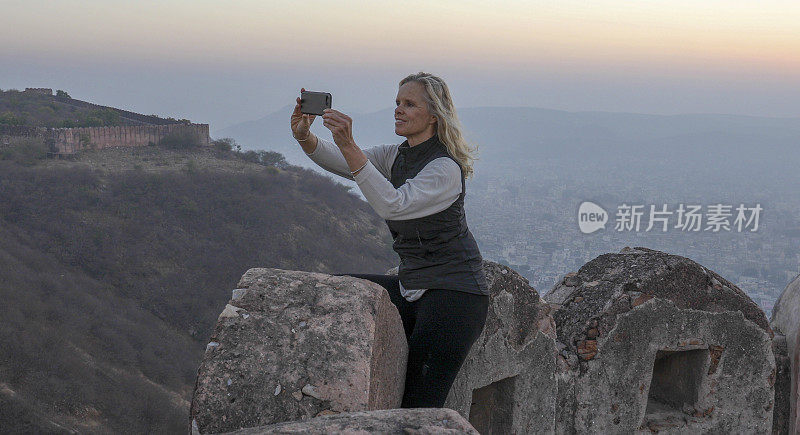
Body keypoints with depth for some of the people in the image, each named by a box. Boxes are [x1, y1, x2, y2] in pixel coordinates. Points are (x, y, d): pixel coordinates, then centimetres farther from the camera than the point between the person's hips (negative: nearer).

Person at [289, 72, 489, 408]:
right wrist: (304, 136, -23)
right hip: (413, 289, 9)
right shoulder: (394, 157, 11)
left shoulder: (445, 168, -17)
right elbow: (340, 163, -3)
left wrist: (349, 146, -37)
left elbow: (393, 205, -31)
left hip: (454, 293, -9)